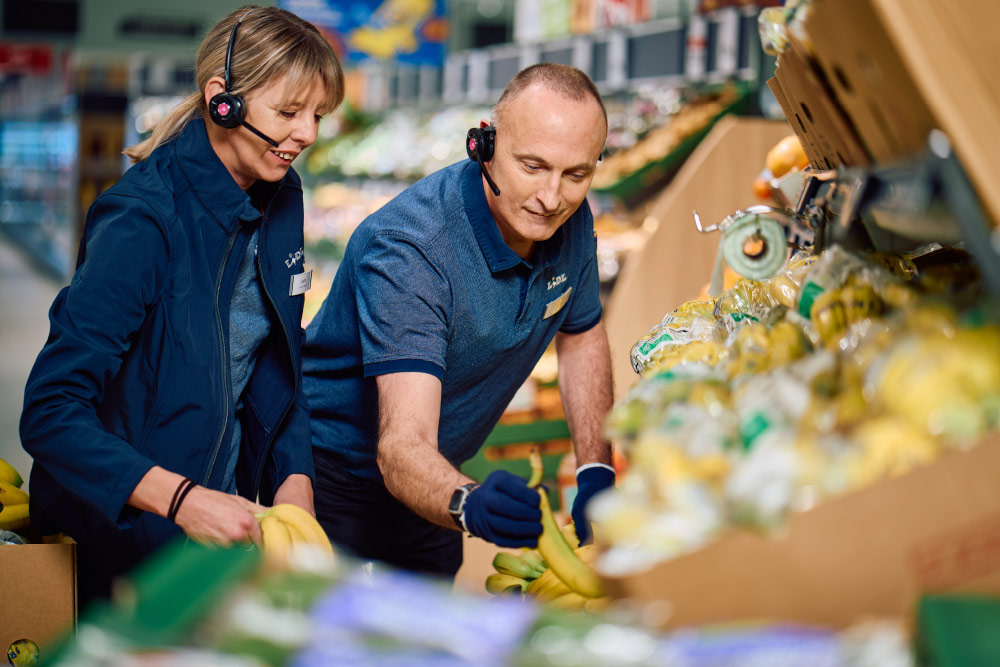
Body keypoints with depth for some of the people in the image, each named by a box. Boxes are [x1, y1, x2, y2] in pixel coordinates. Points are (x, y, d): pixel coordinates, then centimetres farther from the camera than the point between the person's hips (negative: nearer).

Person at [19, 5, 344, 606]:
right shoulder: (142, 220, -23)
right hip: (122, 538, -7)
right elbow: (50, 413, -27)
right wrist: (183, 500, -36)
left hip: (226, 519, 7)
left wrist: (295, 478, -5)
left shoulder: (280, 197, 1)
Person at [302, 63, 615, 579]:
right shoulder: (407, 251, -33)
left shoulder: (570, 225, -11)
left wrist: (595, 470, -3)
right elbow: (403, 446, -40)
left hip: (436, 481, 6)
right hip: (336, 477, -6)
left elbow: (581, 335, 9)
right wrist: (469, 504, -61)